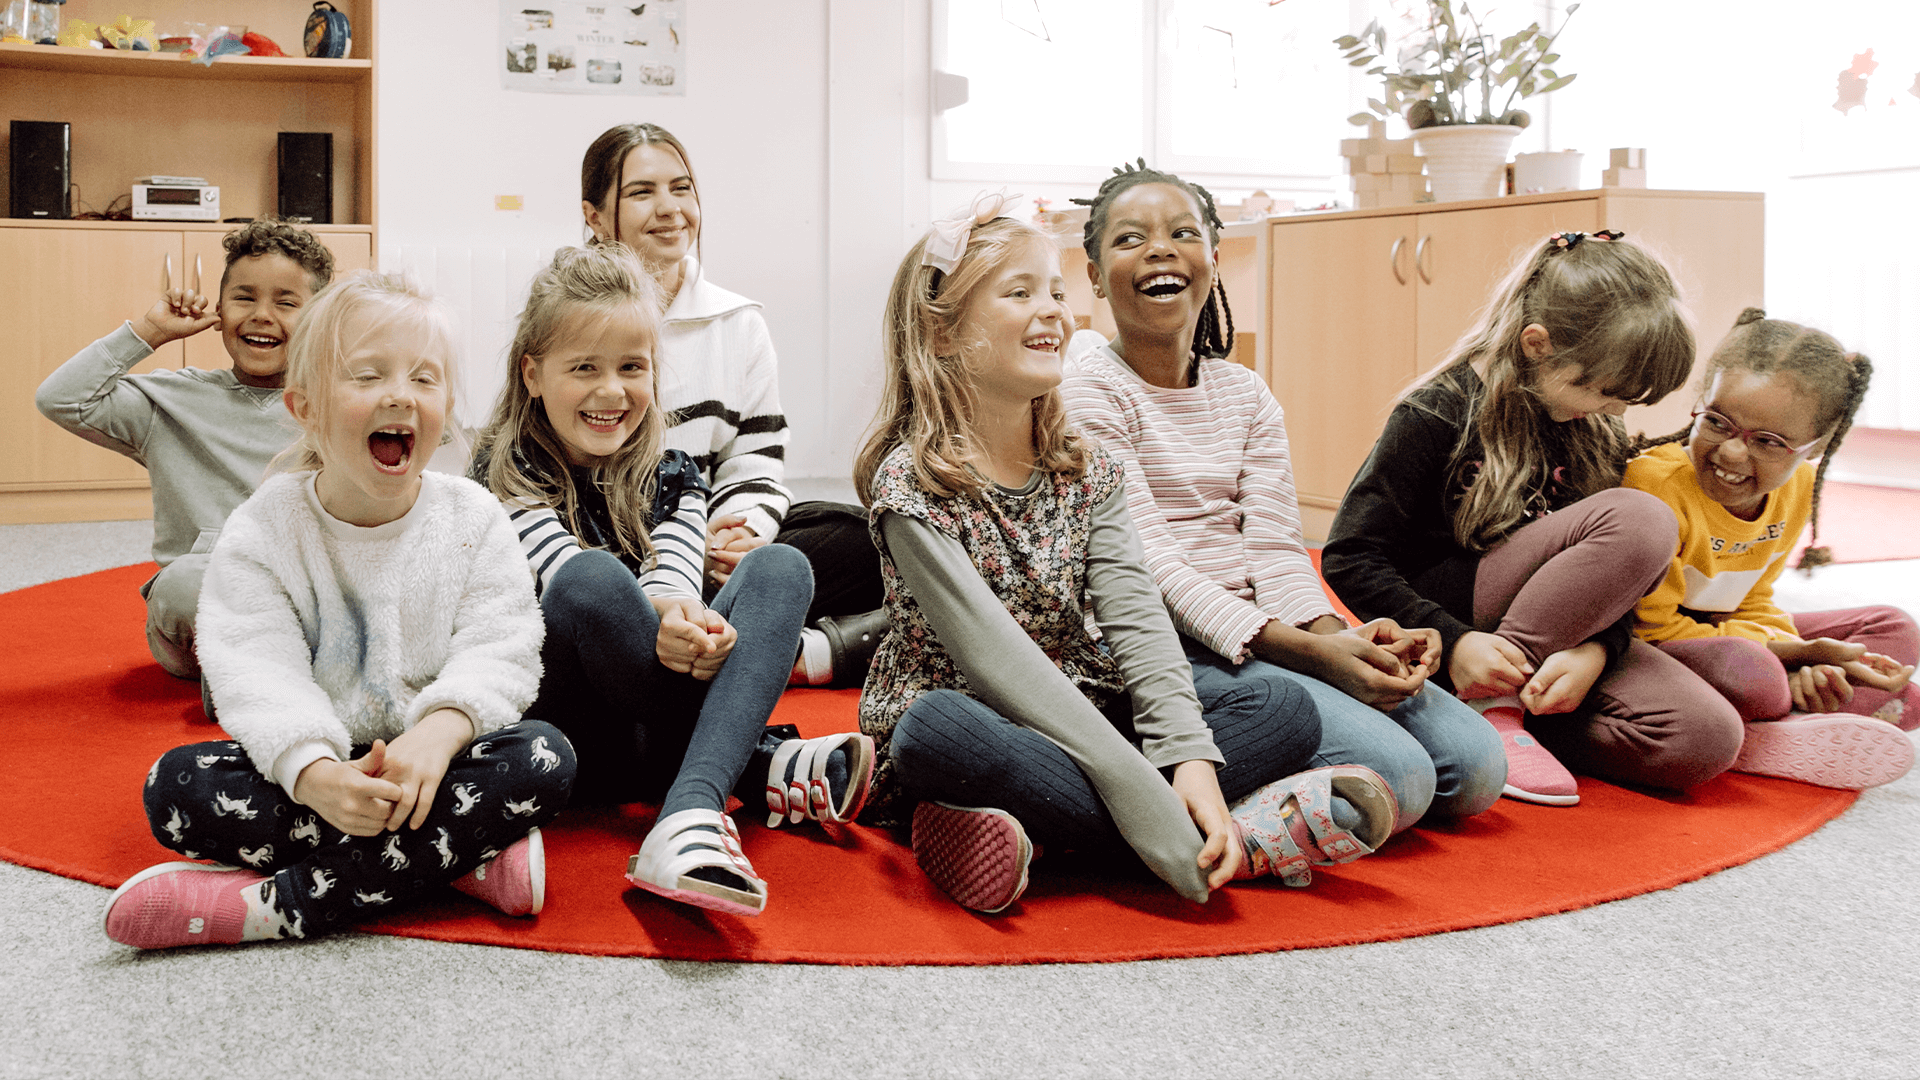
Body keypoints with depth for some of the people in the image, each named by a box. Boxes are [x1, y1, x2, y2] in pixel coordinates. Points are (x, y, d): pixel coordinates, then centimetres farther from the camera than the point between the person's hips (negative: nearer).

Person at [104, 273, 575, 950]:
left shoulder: (472, 519, -3)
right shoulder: (264, 528, -5)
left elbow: (498, 650, -10)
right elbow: (255, 668, -16)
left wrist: (440, 731, -32)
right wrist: (313, 772, -35)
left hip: (434, 762, 0)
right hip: (315, 770, 0)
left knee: (545, 759, -29)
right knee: (175, 786, -25)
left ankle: (275, 906, -30)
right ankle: (465, 857, -27)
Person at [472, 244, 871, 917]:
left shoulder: (672, 478, 12)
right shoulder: (509, 474, -1)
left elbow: (673, 578, -8)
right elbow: (574, 574, -20)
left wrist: (681, 627, -33)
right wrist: (657, 619, -40)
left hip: (655, 723, 4)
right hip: (561, 732, -4)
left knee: (781, 565, -19)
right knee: (595, 578, -32)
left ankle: (689, 817, -41)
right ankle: (759, 767, -25)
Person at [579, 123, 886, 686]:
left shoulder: (739, 322, 13)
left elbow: (756, 458, 10)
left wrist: (744, 531, -15)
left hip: (712, 540, 4)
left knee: (860, 538, -19)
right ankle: (801, 649, -35)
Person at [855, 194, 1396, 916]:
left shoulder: (1088, 473, 6)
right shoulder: (912, 483, -13)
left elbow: (1137, 621, -7)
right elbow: (998, 658, -23)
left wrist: (1191, 757, -26)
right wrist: (1145, 800, -31)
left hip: (1079, 723, 6)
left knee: (1288, 711, -9)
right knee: (938, 726, -41)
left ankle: (1034, 832, -26)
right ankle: (1239, 840, -31)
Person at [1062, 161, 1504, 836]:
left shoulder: (1246, 395, 15)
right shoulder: (1090, 394, -6)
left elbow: (1274, 546, 6)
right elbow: (1152, 564, -14)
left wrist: (1333, 633, -16)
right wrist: (1304, 651, -23)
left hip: (1266, 632, 7)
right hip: (1172, 647, -7)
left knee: (1476, 766, -6)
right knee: (1395, 777, -23)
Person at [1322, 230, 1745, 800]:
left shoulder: (1594, 430, 5)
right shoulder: (1438, 416, -13)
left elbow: (1608, 572, 4)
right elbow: (1350, 558, -14)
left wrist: (1595, 650, -17)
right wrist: (1451, 643, -24)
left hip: (1547, 638, 6)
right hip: (1444, 613, -6)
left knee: (1708, 741, -19)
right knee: (1643, 518, -25)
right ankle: (1487, 703, -22)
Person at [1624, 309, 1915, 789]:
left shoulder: (1799, 487, -3)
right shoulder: (1657, 482, -27)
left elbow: (1750, 601, 5)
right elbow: (1649, 625, -22)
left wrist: (1800, 665, -18)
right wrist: (1786, 651, -24)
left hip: (1720, 633, 9)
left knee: (1894, 629, 5)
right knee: (1745, 674, -40)